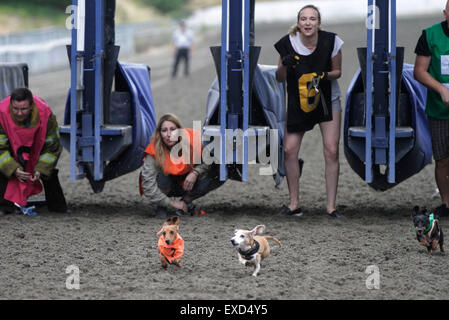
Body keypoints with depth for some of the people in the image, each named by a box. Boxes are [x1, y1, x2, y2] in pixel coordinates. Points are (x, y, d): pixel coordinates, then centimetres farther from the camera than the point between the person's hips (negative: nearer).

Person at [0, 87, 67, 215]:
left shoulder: (45, 113, -34)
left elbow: (52, 147, -21)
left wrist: (41, 170, -29)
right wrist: (14, 169, -38)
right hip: (13, 146, -1)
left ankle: (57, 205, 12)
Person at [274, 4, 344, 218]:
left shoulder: (331, 42, -16)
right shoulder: (288, 43, -13)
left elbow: (337, 71, -1)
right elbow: (280, 79, -3)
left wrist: (324, 76, -23)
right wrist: (284, 65, -25)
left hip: (327, 99, -1)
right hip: (298, 102, 1)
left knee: (331, 151, -8)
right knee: (290, 150, -6)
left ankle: (331, 206, -1)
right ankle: (294, 204, 7)